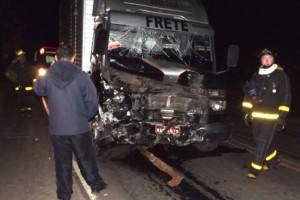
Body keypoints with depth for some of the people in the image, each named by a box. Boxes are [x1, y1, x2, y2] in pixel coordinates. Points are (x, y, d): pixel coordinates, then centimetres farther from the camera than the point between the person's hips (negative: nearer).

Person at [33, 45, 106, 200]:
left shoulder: (47, 76, -5)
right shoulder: (81, 75, -12)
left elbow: (38, 90, 17)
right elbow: (92, 101, -10)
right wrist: (85, 117, 6)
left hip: (57, 129, 2)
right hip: (79, 127, -1)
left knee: (63, 162, 16)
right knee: (86, 158, 17)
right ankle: (95, 185, 33)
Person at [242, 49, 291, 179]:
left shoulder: (281, 76, -2)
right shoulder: (256, 76, 11)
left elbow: (286, 97, -3)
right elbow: (248, 94, 15)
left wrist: (282, 116, -8)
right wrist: (247, 112, 10)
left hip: (272, 116, -5)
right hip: (256, 115, 5)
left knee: (263, 141, -8)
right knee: (258, 141, 13)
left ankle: (255, 168, 1)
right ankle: (274, 158, 38)